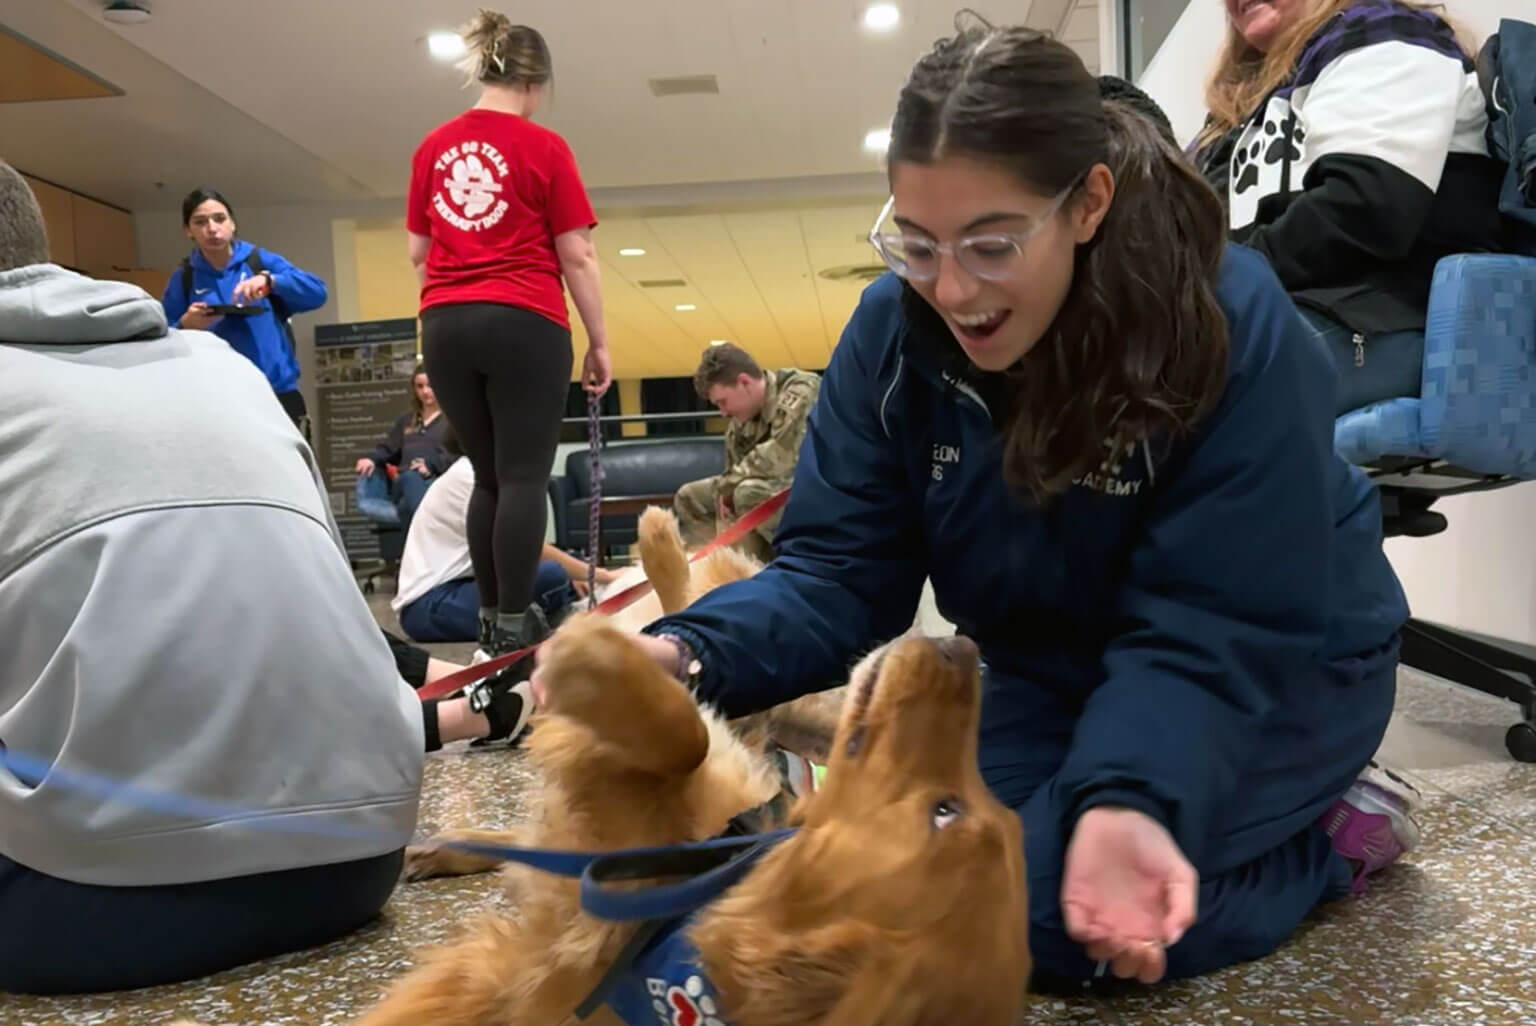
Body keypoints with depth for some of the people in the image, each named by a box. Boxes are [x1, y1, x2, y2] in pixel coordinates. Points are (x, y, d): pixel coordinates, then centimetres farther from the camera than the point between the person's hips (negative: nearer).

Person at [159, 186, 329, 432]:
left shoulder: (261, 261, 6)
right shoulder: (183, 279, 6)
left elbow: (317, 292, -7)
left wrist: (269, 280, -20)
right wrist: (185, 326, -15)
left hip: (278, 393, 0)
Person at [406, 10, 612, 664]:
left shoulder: (433, 146, 12)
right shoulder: (543, 148, -3)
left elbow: (418, 251, 16)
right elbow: (576, 255, -4)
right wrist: (599, 341, 3)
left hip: (445, 326, 5)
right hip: (524, 323, -5)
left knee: (488, 476, 12)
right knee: (525, 477, -2)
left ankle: (489, 621, 14)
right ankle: (515, 626, -2)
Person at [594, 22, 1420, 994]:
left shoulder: (1235, 329, -28)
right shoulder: (895, 327, -15)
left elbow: (1207, 634, -28)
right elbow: (840, 569, -17)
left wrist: (1126, 803, -47)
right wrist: (690, 651, -36)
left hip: (1278, 668, -5)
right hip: (1061, 667, 6)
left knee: (1036, 893, -23)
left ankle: (1340, 832, 2)